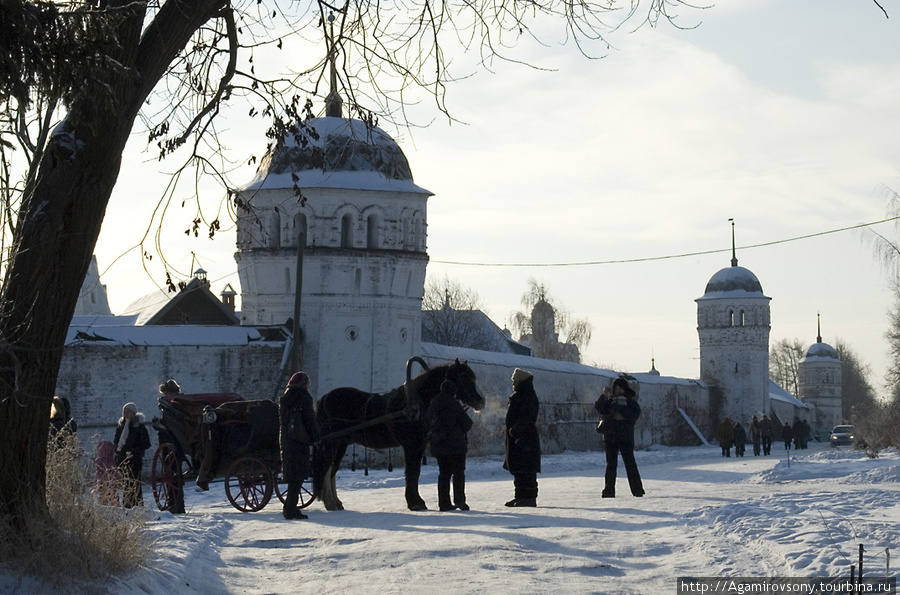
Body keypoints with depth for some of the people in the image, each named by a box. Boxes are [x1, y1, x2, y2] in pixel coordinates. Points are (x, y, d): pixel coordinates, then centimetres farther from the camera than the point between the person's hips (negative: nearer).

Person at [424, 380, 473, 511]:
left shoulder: (432, 405, 8)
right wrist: (462, 431, 10)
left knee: (444, 473, 11)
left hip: (438, 445, 6)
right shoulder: (454, 404, -12)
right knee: (459, 472, 0)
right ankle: (459, 500, -9)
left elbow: (427, 423, 15)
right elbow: (467, 423, -9)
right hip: (455, 444, -6)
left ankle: (444, 502, 8)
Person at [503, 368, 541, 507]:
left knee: (526, 470, -9)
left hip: (524, 439, -11)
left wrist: (516, 429, -34)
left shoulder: (529, 398, -13)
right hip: (515, 439, 11)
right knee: (517, 469, 13)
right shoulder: (517, 397, 19)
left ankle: (529, 497, -7)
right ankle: (520, 497, 19)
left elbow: (526, 418, -24)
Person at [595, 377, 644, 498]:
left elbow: (635, 415, -10)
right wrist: (604, 396, -17)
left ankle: (637, 489, -4)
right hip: (610, 437, 3)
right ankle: (609, 490, 9)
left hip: (625, 437, -3)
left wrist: (622, 408, -17)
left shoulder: (631, 402, 4)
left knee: (630, 463, -8)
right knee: (611, 464, 6)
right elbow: (598, 408, -3)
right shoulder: (609, 401, 11)